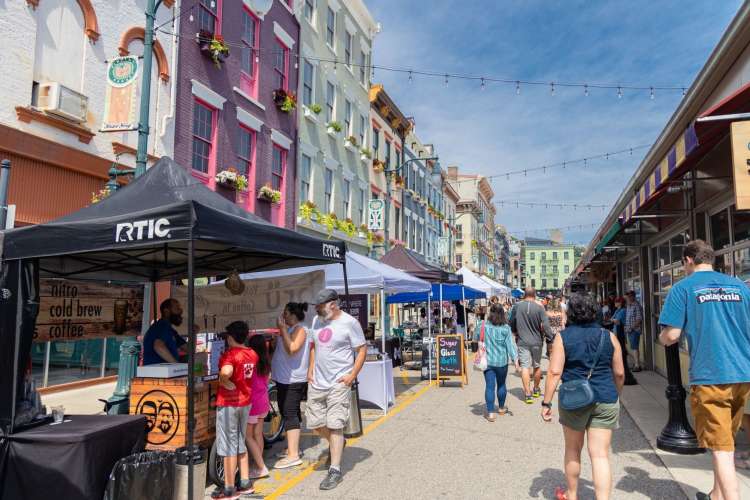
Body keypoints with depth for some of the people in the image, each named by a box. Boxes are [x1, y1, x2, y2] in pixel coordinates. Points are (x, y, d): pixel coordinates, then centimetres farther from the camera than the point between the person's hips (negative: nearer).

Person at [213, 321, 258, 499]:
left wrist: (226, 383, -21)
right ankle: (245, 483, 26)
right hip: (245, 402, 7)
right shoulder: (252, 354, 4)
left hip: (228, 403, -7)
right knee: (241, 444, 19)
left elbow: (226, 372, -38)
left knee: (228, 446, 3)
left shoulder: (230, 354, -18)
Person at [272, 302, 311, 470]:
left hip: (293, 381, -10)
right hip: (285, 379, 10)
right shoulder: (289, 329, 16)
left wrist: (282, 329, -25)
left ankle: (293, 455, -10)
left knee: (290, 414, -11)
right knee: (288, 413, 17)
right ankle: (292, 448, 29)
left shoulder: (300, 330, -13)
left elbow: (291, 349, -28)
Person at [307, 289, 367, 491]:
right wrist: (311, 369, 12)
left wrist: (352, 375, -15)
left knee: (334, 426, -5)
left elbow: (362, 350, -8)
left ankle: (335, 471, 6)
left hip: (338, 384, -7)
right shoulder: (317, 321, 8)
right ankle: (337, 443, 41)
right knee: (315, 424, 12)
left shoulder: (349, 322, -11)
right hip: (317, 383, 7)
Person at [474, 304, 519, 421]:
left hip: (487, 361, 0)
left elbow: (475, 338, 8)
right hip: (502, 361, 0)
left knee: (490, 386, 3)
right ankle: (501, 408, 36)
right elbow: (510, 345, -10)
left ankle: (490, 412, 2)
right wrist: (516, 362, -8)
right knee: (501, 384, 18)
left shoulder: (482, 325, -6)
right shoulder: (505, 328, -9)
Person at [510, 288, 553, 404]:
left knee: (525, 367, 0)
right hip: (537, 342, 1)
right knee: (537, 366, 17)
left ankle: (528, 394, -7)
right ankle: (536, 390, 34)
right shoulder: (539, 308, -9)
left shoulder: (517, 307, -4)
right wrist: (551, 339, -6)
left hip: (523, 342, -1)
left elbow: (511, 324, 5)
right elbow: (546, 326, -13)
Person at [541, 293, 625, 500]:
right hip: (605, 401, 1)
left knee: (573, 449, 18)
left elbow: (554, 372, -12)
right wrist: (615, 396, 24)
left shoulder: (563, 337, -5)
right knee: (600, 454, 4)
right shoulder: (608, 336, 2)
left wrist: (546, 403, -7)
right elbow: (619, 373, 7)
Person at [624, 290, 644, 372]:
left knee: (634, 347, -10)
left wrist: (632, 327, -19)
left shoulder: (637, 306, -14)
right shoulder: (628, 306, 14)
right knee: (633, 347, 14)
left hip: (635, 330, -9)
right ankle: (635, 363, 23)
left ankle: (637, 365, -8)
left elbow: (639, 319, -18)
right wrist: (626, 327, 11)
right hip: (629, 330, 9)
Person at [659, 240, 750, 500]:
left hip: (709, 377, -6)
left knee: (721, 450, -1)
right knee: (726, 442, 23)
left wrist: (662, 337, 11)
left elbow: (671, 336, -12)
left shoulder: (683, 288, -5)